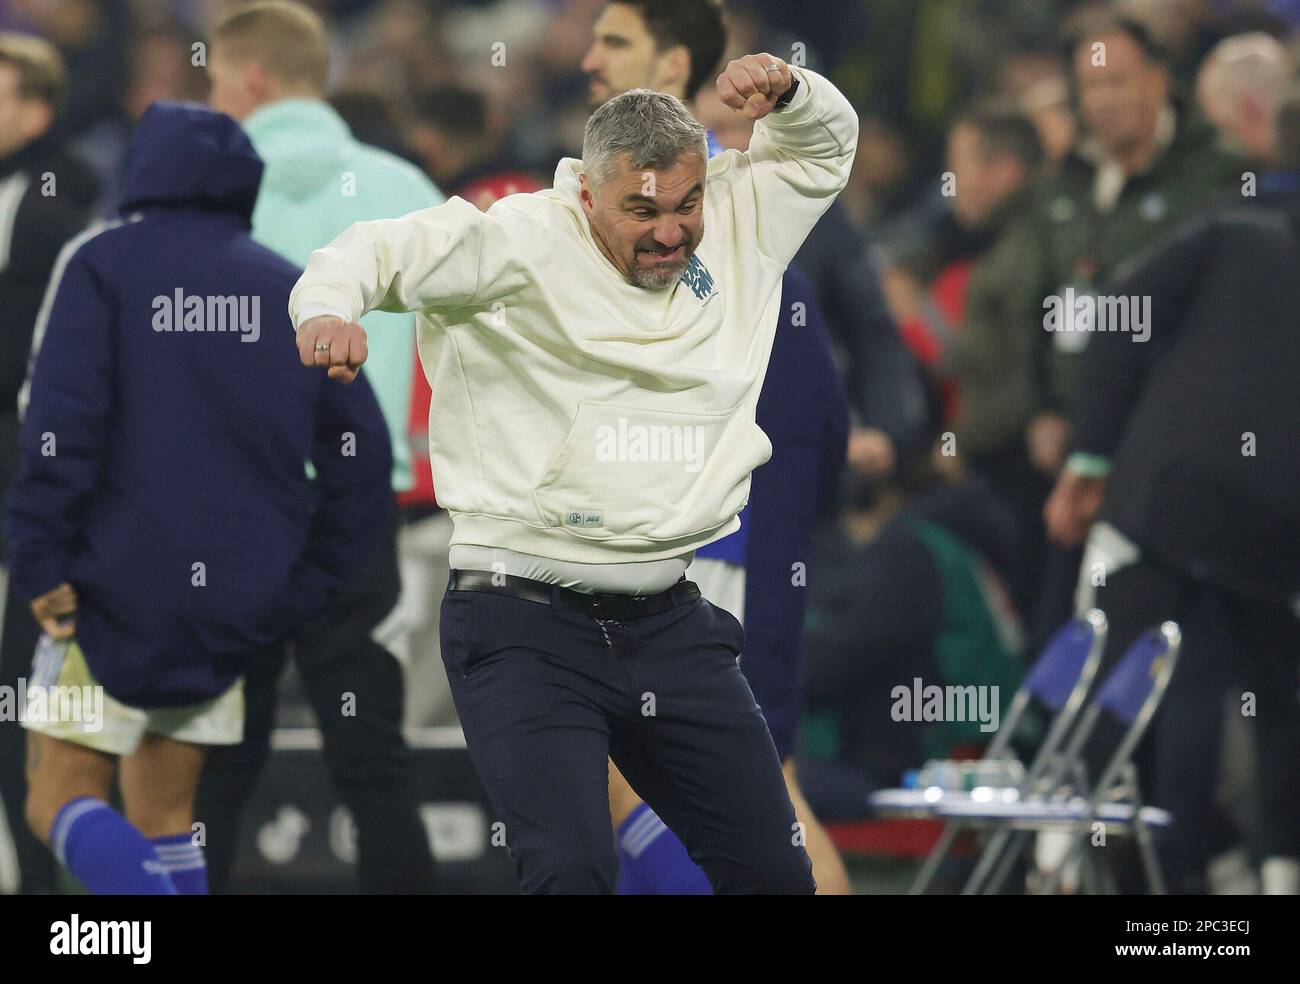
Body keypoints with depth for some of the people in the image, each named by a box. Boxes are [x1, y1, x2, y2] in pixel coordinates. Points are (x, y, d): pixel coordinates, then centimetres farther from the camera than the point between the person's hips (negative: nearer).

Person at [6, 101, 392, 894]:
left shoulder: (101, 264, -2)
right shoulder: (292, 291, 11)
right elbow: (361, 453, 7)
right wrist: (306, 590, 10)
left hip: (120, 587, -5)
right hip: (242, 606, 5)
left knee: (64, 800, 1)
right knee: (164, 815, 14)